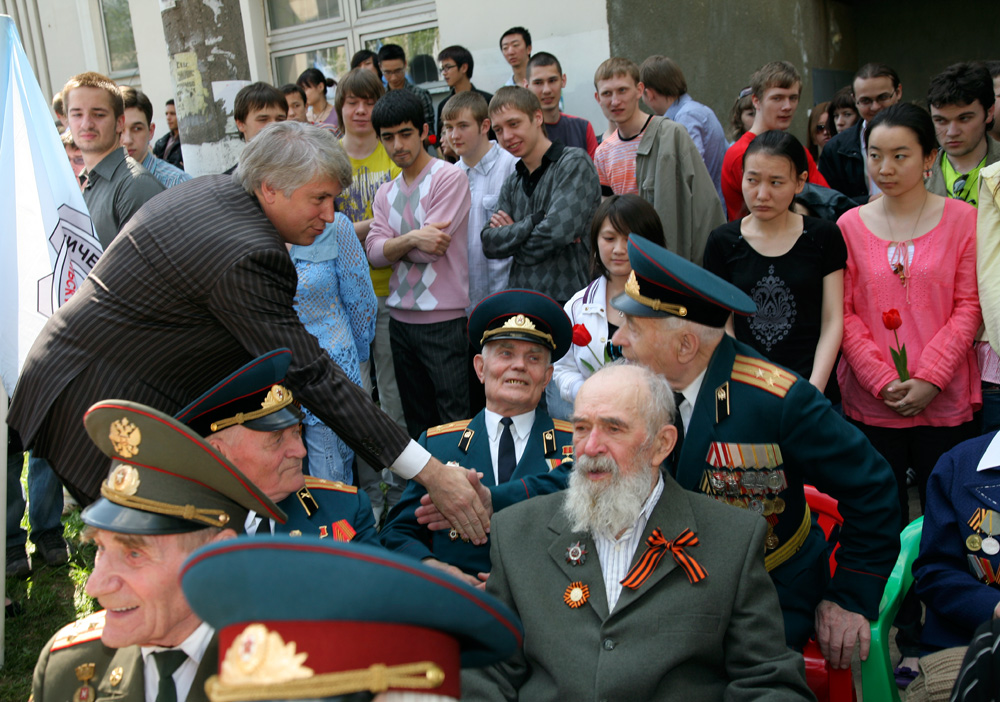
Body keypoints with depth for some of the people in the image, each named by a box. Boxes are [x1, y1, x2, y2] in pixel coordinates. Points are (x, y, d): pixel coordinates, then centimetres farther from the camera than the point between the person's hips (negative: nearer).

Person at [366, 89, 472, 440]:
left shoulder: (450, 177, -7)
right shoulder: (385, 193, 14)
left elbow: (430, 250, -14)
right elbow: (374, 252, 0)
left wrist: (391, 244, 1)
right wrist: (411, 238, -17)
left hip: (444, 320, -6)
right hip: (401, 319, 7)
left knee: (455, 421, -2)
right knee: (417, 422, 16)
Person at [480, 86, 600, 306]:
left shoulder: (574, 162, -6)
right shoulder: (512, 182, 15)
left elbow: (556, 232, -18)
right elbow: (489, 243, 3)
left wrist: (513, 233, 0)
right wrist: (535, 220, -11)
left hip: (566, 298, -6)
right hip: (521, 300, 6)